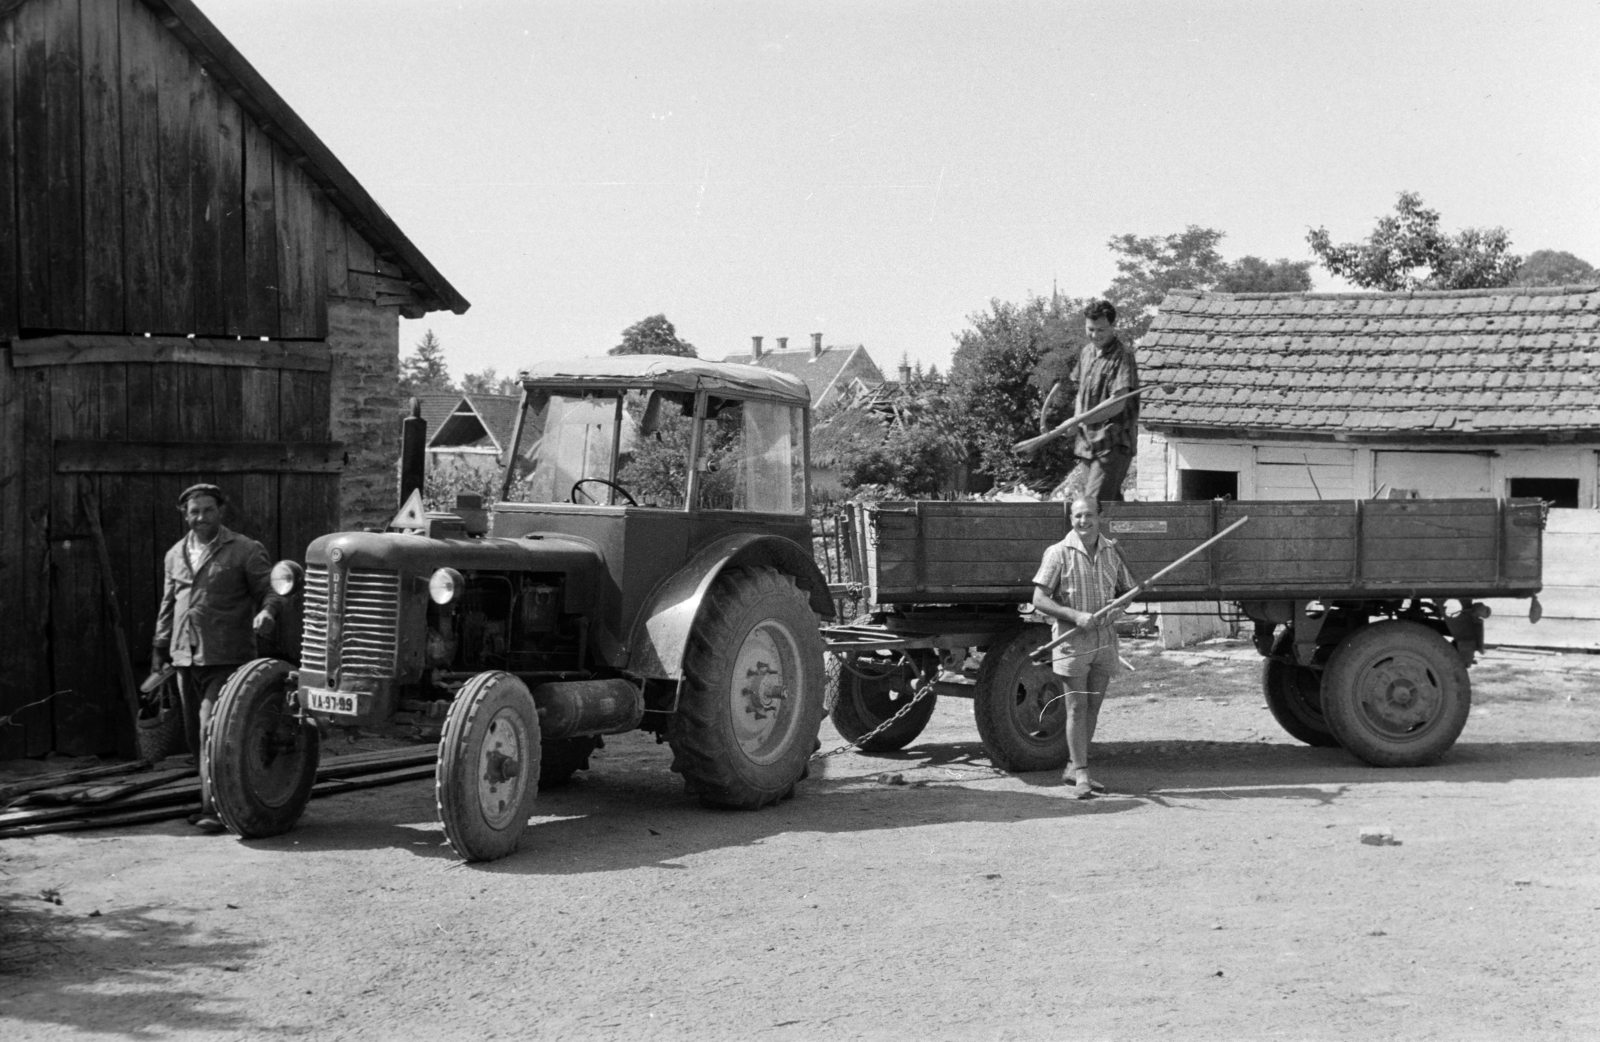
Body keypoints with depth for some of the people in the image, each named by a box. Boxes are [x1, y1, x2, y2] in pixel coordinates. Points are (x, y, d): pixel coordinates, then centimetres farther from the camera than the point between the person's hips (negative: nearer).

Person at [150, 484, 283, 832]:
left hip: (226, 658, -6)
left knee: (212, 731, -14)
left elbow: (271, 591, -7)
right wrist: (159, 651, 19)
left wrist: (267, 612, -29)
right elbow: (168, 606, 21)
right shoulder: (175, 555, 14)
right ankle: (210, 800, 27)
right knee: (195, 735, 13)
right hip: (185, 657, 6)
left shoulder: (245, 551, -3)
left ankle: (215, 809, -11)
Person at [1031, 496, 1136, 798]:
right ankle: (1081, 775, -4)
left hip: (1105, 638, 5)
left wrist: (1119, 608, -5)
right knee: (1076, 707, -6)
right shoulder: (1059, 553, -7)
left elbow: (1127, 589, 18)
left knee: (1093, 707, 10)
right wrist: (1076, 616, -21)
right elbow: (1039, 600, -10)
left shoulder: (1112, 551, 7)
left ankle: (1075, 766, 23)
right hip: (1072, 638, -4)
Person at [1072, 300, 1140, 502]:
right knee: (1111, 501, 12)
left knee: (1094, 503, -15)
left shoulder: (1122, 355, -13)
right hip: (1089, 441, 8)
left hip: (1114, 442, -8)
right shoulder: (1086, 352, 12)